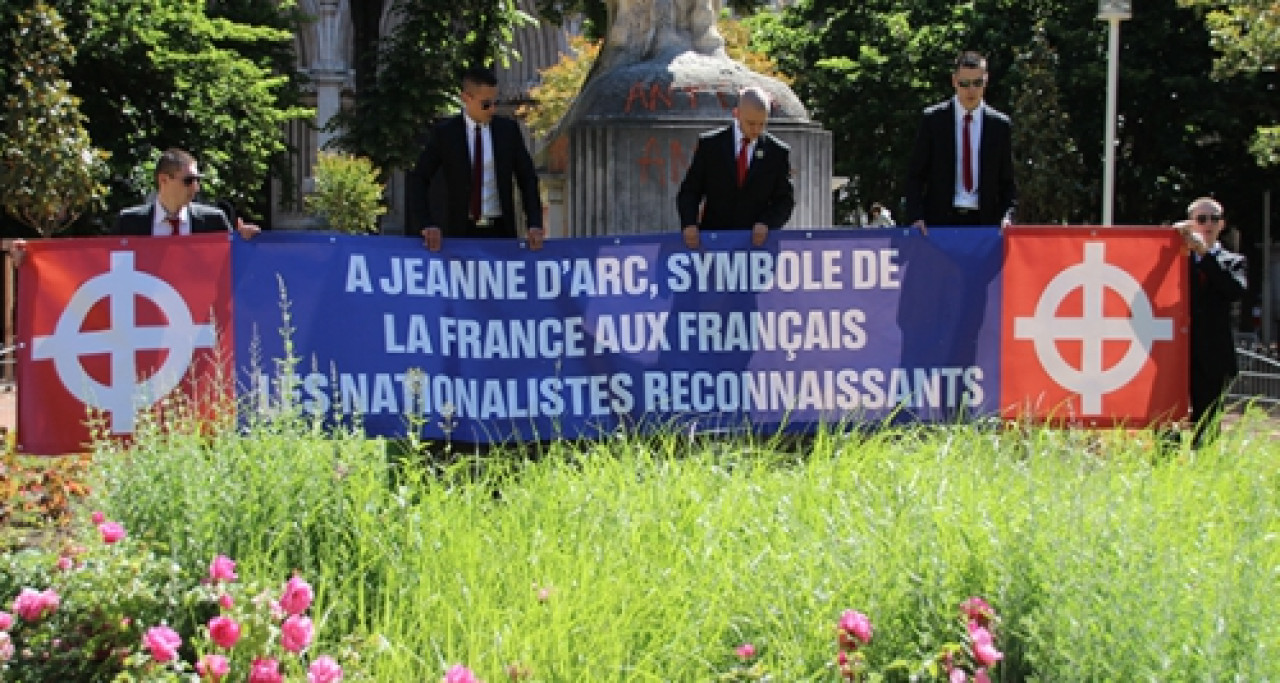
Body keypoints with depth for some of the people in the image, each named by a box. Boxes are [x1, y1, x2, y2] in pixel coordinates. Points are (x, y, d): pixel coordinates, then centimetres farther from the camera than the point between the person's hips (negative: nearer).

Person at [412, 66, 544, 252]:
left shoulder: (508, 130, 6)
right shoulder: (444, 132, 0)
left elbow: (527, 179, 10)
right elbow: (419, 181, 1)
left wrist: (534, 224, -3)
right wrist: (430, 224, -13)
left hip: (500, 231, 2)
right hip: (460, 231, -1)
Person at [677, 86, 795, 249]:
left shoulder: (778, 152, 4)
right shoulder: (710, 144, 3)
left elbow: (785, 200, 8)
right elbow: (689, 192, 4)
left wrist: (767, 224, -12)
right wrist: (689, 224, -15)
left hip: (755, 241, 0)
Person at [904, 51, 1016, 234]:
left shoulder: (1000, 125, 8)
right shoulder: (932, 119, 4)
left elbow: (1007, 180, 11)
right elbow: (915, 175, 4)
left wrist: (1007, 216, -7)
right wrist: (916, 217, -9)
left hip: (984, 221, 1)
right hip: (941, 220, -1)